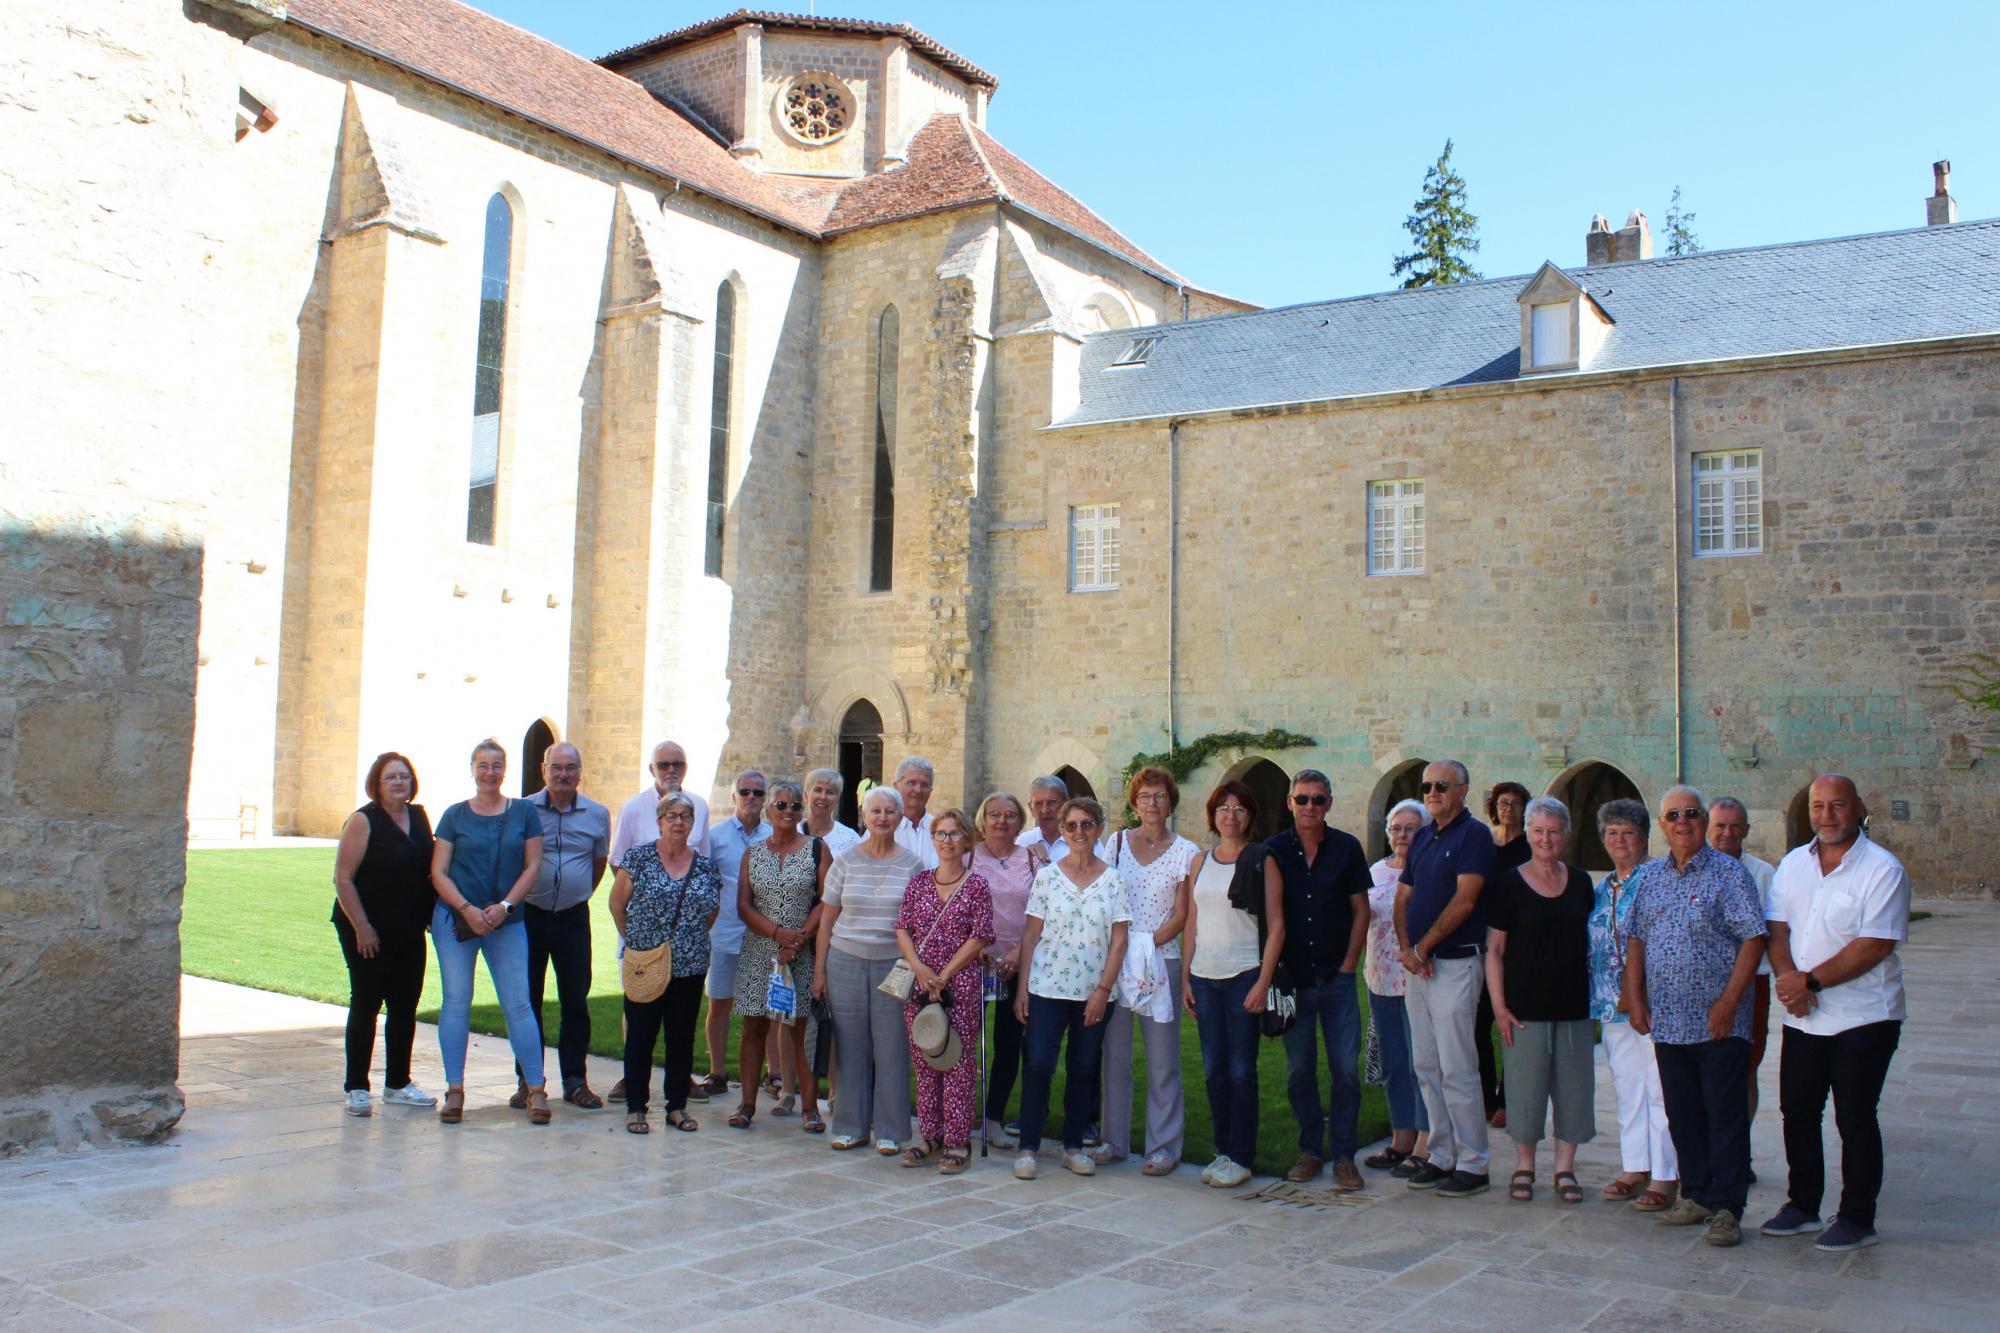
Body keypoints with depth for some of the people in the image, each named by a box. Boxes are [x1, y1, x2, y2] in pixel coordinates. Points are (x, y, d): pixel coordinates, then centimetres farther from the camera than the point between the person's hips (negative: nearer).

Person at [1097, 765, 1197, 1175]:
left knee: (1162, 1059, 0)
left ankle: (1164, 1147, 10)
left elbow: (1181, 915, -1)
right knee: (1114, 1053, 6)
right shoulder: (1118, 842, 9)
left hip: (1161, 960, -2)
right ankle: (1114, 1140, 17)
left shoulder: (1186, 852, 2)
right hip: (1115, 958, 2)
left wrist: (1146, 945, -12)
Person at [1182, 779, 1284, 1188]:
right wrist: (1185, 977, 7)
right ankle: (1223, 1151, 19)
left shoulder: (1262, 861, -2)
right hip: (1204, 978, 4)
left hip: (1244, 977, -4)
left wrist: (1263, 982, -12)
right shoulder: (1200, 861, 11)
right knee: (1214, 1069, 8)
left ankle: (1241, 1158, 9)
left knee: (1241, 1070, -1)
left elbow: (1276, 927, -5)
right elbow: (1192, 924, 13)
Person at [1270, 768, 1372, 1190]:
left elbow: (1361, 909, 5)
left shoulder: (1347, 848, 1)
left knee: (1346, 1069, -1)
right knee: (1299, 1071, 6)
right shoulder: (1273, 851, 2)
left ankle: (1343, 1155, 9)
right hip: (1292, 979, 1)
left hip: (1337, 978, 0)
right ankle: (1310, 1150, 19)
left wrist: (1348, 964, -1)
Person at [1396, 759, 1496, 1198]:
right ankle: (1442, 1157, 19)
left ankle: (1472, 1165, 3)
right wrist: (1406, 950, -2)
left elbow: (1464, 901, -17)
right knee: (1427, 1068, 10)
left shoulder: (1474, 835, -8)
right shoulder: (1422, 837, 15)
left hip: (1456, 963, -8)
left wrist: (1422, 948, -12)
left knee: (1457, 1069, -5)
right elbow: (1403, 899, 15)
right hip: (1419, 965, 8)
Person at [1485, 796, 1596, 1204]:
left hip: (1574, 1004, 3)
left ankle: (1565, 1169, 17)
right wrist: (1498, 1005, -9)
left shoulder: (1580, 882, 9)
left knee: (1573, 1085, 5)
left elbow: (1593, 942, 17)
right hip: (1525, 1005, -3)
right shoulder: (1508, 883, -2)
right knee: (1525, 1085, 1)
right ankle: (1523, 1167, 14)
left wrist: (1598, 997, 11)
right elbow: (1493, 950, -3)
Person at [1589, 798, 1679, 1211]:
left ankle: (1665, 1177, 2)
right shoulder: (1600, 890, 16)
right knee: (1626, 1087, 12)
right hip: (1612, 1005, 7)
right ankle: (1635, 1169, 20)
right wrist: (1599, 997, 14)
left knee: (1659, 1089, -3)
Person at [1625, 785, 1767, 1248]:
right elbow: (1636, 939, 15)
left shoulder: (1728, 873, -5)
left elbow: (1753, 939, -10)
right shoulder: (1649, 877, 11)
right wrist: (1635, 998, 7)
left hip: (1719, 1023, -5)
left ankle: (1726, 1208, 6)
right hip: (1667, 1020, 5)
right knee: (1683, 1114, 12)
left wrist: (1728, 1001, -16)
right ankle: (1696, 1196, 23)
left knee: (1725, 1115, 0)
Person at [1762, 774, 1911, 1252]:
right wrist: (1787, 977, -15)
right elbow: (1777, 928, 3)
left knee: (1855, 1119, 3)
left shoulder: (1882, 870, -11)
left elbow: (1875, 945, -18)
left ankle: (1857, 1219, 16)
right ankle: (1802, 1205, 26)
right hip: (1802, 1017, 5)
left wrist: (1810, 980, -19)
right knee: (1797, 1111, 12)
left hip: (1863, 1019, -5)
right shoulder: (1793, 864, 8)